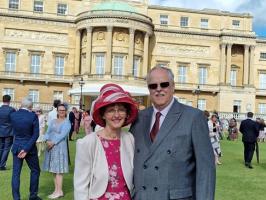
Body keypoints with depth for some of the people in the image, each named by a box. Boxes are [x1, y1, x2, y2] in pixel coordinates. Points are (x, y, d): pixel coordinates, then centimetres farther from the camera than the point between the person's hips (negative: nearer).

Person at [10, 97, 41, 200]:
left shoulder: (13, 115, -3)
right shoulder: (33, 116, -13)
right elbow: (36, 135, -16)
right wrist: (26, 149, -14)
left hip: (16, 147, 3)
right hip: (30, 147, -3)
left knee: (16, 173, 9)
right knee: (35, 170, 15)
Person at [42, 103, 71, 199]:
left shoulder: (67, 122, -4)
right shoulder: (53, 121, 14)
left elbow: (62, 135, -15)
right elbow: (47, 133, 8)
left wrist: (53, 142, -18)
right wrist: (47, 141, -11)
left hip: (60, 147, -6)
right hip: (50, 146, 6)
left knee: (58, 170, -5)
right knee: (54, 169, 8)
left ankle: (59, 191, 0)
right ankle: (56, 190, 15)